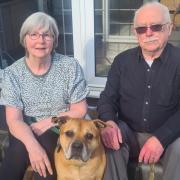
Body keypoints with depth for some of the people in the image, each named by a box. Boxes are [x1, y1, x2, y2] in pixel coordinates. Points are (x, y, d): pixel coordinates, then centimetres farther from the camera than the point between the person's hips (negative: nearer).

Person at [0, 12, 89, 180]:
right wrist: (33, 145, -29)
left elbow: (80, 110, -3)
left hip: (62, 133, -1)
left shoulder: (70, 66, -5)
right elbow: (14, 120, -10)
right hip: (25, 135, 2)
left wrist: (45, 124, -13)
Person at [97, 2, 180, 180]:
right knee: (108, 138, -28)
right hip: (128, 134, 2)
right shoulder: (122, 60, 3)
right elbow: (107, 98, 4)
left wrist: (161, 138, -27)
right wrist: (109, 122, -19)